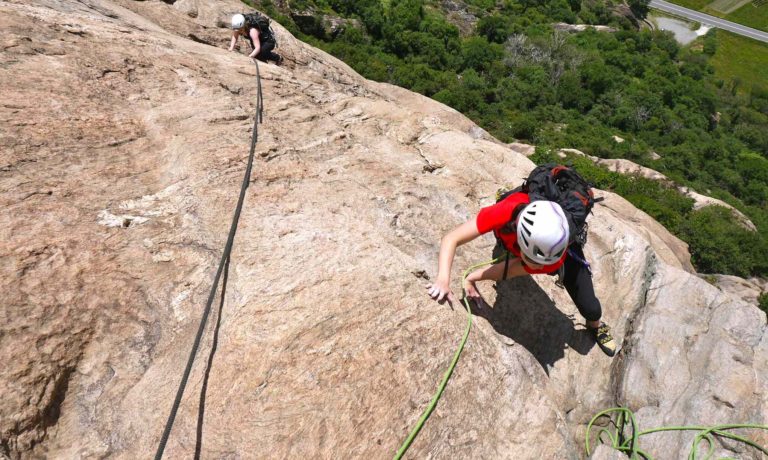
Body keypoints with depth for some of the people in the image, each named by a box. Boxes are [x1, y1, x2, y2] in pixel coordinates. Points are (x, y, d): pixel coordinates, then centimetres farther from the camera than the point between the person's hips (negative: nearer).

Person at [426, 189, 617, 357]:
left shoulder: (557, 260, -45)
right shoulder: (507, 211, -47)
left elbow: (508, 271, -29)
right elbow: (451, 239, -44)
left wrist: (471, 278, -28)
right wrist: (443, 280, -55)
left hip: (560, 249, -1)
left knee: (589, 307, -3)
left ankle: (595, 325, 30)